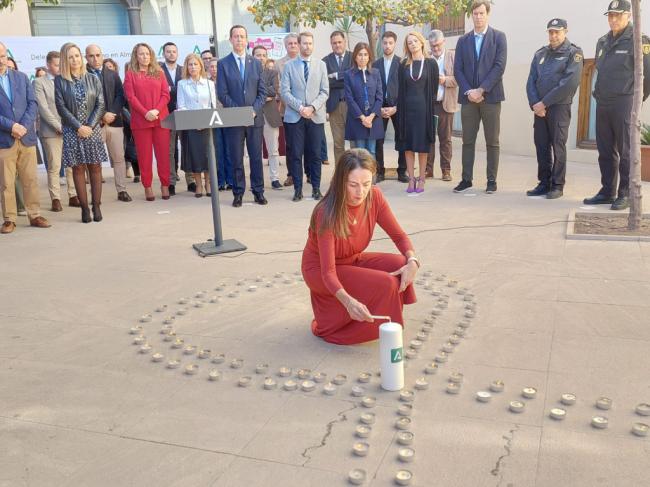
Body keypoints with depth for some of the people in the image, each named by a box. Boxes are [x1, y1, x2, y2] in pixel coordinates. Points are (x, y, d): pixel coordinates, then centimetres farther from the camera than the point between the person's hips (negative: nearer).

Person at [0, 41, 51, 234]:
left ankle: (34, 215, 15)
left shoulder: (21, 77, 11)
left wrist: (23, 126, -10)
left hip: (26, 137, 3)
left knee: (31, 180, 7)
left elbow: (32, 103, 4)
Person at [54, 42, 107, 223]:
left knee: (95, 167, 1)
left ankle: (96, 206, 5)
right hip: (72, 131, -1)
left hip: (92, 129, 1)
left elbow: (100, 104, 1)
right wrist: (79, 127, -11)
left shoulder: (93, 79, 6)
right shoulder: (59, 81, 1)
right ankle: (84, 208, 3)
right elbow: (61, 107, -4)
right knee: (78, 168, 0)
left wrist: (90, 126, -10)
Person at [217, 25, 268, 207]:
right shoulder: (223, 64, 3)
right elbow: (222, 93, -3)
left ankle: (258, 191, 13)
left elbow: (262, 91, 7)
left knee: (256, 157, 5)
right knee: (236, 158, 2)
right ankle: (238, 193, 10)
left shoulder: (256, 63, 11)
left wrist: (254, 109, -9)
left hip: (255, 117, 2)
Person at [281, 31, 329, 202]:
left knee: (315, 154, 3)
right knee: (296, 154, 0)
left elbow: (325, 91, 3)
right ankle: (298, 189, 7)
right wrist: (299, 107, -13)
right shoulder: (289, 66, 6)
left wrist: (312, 107, -11)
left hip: (316, 116, 1)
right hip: (294, 116, -1)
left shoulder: (321, 65, 9)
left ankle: (316, 188, 11)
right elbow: (284, 91, -1)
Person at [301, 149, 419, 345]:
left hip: (352, 261, 6)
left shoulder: (374, 197, -16)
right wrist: (348, 301, -52)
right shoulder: (327, 213, -31)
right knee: (385, 284, -25)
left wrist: (412, 261, -28)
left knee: (400, 265, -19)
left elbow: (399, 235, -7)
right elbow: (328, 272, -33)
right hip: (319, 270, -6)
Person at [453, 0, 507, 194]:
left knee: (492, 142, 1)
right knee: (468, 141, 4)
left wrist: (481, 90, -14)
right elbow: (457, 69, 5)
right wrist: (468, 92, -9)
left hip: (491, 97, -2)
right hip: (468, 97, 3)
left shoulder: (499, 37, 3)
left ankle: (492, 180, 7)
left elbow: (499, 66, -7)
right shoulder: (463, 40, 11)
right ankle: (466, 179, 10)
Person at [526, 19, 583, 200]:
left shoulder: (573, 53, 0)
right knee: (541, 146, 5)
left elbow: (570, 83, -12)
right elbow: (531, 81, 11)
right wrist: (534, 104, -7)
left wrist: (544, 102, -15)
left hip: (559, 107, -5)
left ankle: (557, 186, 0)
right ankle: (544, 183, 12)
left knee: (558, 146, -5)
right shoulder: (540, 54, 17)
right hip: (540, 108, 5)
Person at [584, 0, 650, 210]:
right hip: (602, 104, 7)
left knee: (626, 152, -3)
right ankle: (607, 192, 18)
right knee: (605, 151, 10)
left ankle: (626, 195, 1)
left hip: (624, 103, -7)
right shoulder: (602, 42, 15)